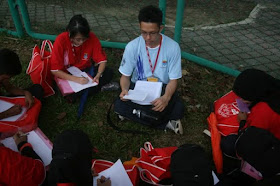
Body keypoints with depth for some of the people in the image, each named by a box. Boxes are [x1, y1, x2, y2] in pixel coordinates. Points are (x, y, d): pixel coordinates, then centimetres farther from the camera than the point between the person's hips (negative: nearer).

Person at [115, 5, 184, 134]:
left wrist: (166, 98, -33)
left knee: (178, 108, -31)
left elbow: (173, 80, -12)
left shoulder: (173, 47, -16)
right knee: (120, 105, -27)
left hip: (162, 88, -2)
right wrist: (125, 89, -29)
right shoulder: (132, 47, -14)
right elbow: (125, 76, -5)